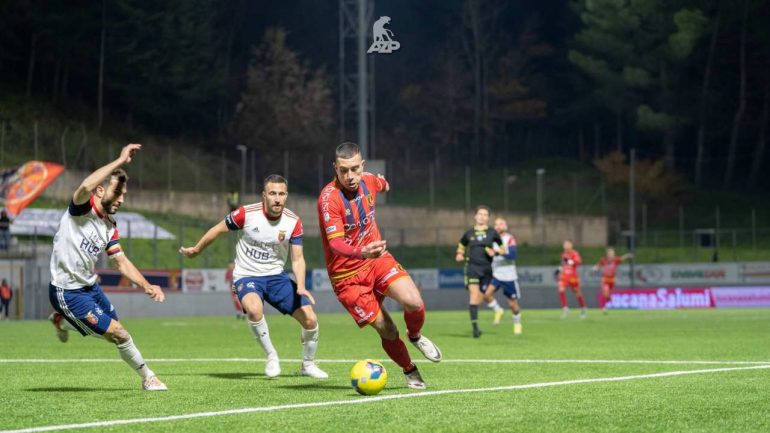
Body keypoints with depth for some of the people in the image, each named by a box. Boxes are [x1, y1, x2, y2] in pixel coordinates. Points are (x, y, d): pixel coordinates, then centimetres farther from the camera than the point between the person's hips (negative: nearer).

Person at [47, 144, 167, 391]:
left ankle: (61, 321, 41)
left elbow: (121, 262, 10)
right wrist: (120, 161, -37)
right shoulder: (82, 208, -17)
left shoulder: (110, 226, 6)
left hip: (89, 285, 9)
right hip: (67, 291, -9)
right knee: (117, 333, -10)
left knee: (113, 331, 21)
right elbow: (86, 187, -40)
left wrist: (146, 286, -5)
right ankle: (148, 377, 8)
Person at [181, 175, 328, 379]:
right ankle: (271, 356, -14)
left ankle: (308, 365, 21)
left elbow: (298, 259, -5)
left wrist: (301, 287, -22)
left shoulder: (293, 222, -9)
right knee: (254, 308, -38)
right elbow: (219, 229, 1)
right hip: (246, 276, -3)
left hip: (276, 276, 3)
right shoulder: (246, 214, -17)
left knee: (310, 319, -7)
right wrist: (196, 250, 13)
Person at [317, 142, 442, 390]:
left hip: (377, 259, 4)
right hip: (347, 274, -4)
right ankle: (409, 370, 23)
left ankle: (415, 336, 13)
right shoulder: (329, 198, -23)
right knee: (387, 332, -5)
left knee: (414, 303, -21)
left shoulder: (368, 181, -4)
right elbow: (335, 243, -31)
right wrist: (362, 253, -50)